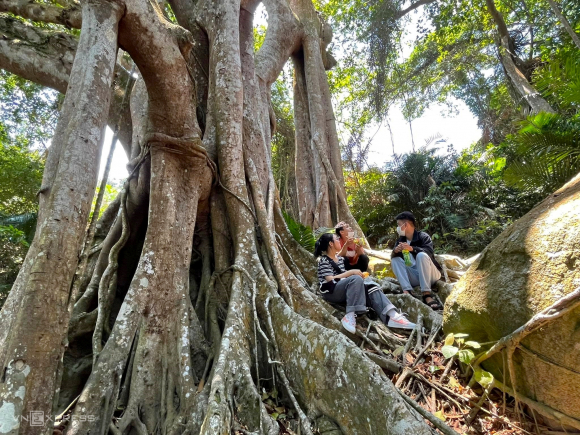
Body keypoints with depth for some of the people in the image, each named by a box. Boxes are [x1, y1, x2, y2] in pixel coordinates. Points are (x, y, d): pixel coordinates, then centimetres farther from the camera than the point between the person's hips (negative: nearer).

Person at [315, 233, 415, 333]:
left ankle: (392, 316, -31)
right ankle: (350, 316, -38)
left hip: (343, 290, 8)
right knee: (356, 278, -31)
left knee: (370, 286, -14)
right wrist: (351, 272, -17)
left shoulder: (340, 258, 19)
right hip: (331, 292, -8)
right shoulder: (324, 260, -6)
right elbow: (331, 280, -17)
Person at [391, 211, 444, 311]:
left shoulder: (422, 236, -5)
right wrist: (395, 251, -26)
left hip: (429, 275, -4)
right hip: (414, 278, 5)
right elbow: (393, 256, -2)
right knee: (395, 259, -13)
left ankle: (427, 295, -37)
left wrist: (412, 248, -40)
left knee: (421, 255, -30)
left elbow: (429, 251, -23)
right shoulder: (401, 240, 10)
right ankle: (407, 292, -32)